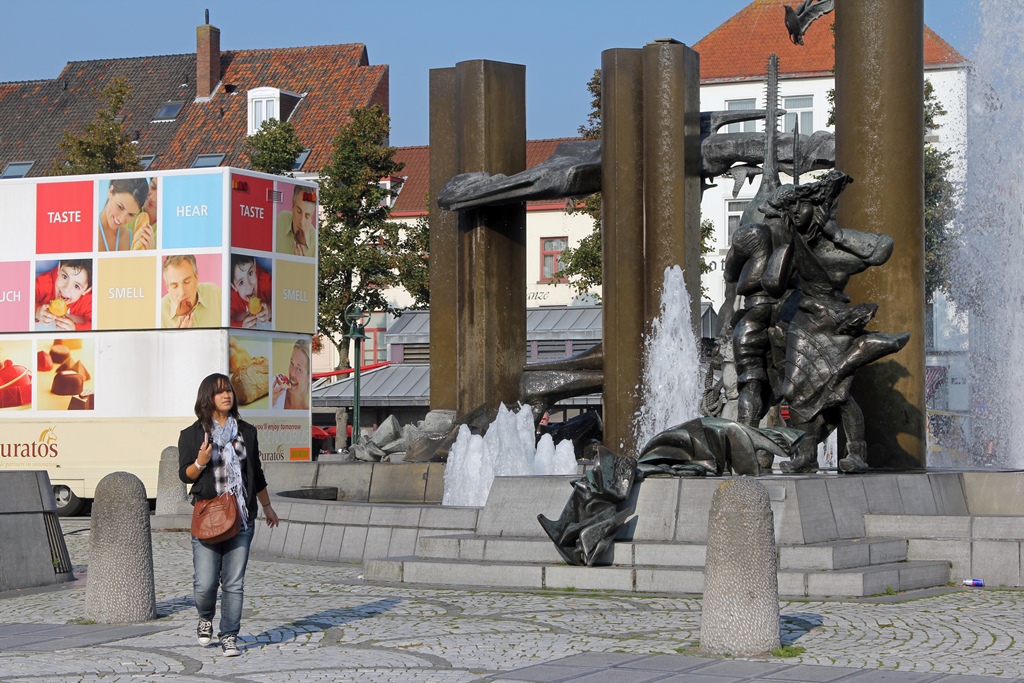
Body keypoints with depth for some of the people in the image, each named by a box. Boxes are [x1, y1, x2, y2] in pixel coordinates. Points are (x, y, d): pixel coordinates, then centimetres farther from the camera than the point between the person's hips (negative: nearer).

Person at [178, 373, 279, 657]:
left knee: (234, 583, -1)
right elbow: (184, 474, 3)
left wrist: (267, 507, 27)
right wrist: (200, 463, -18)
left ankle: (229, 637, 9)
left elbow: (256, 474, 20)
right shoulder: (192, 435, 1)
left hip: (241, 517, 2)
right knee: (204, 583, -5)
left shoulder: (247, 432, 11)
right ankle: (206, 618, 26)